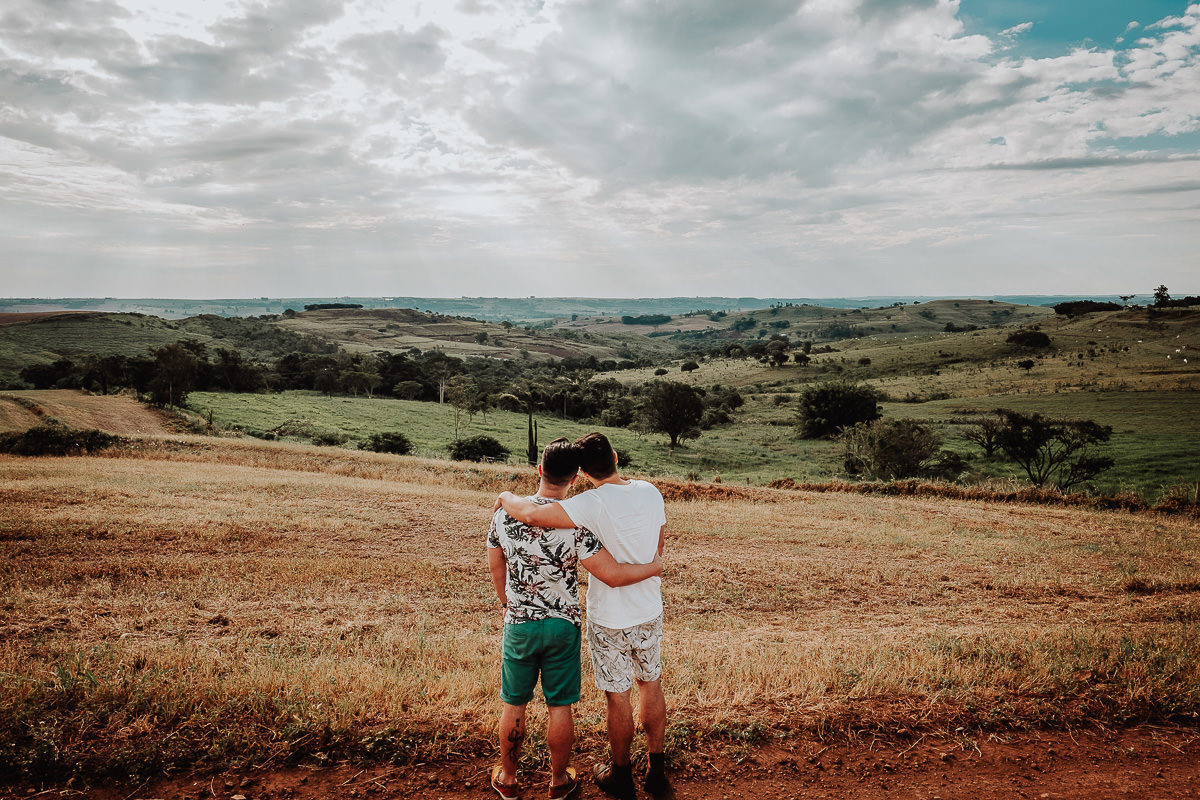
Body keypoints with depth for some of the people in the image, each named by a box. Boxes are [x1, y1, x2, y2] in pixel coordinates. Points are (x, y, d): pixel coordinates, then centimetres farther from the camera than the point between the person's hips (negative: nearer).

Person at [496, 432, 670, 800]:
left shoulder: (593, 503, -25)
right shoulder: (650, 491, -7)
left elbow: (533, 515, -35)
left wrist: (508, 498, -14)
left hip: (609, 620, -5)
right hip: (650, 611, 5)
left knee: (617, 697, 12)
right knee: (651, 685, 21)